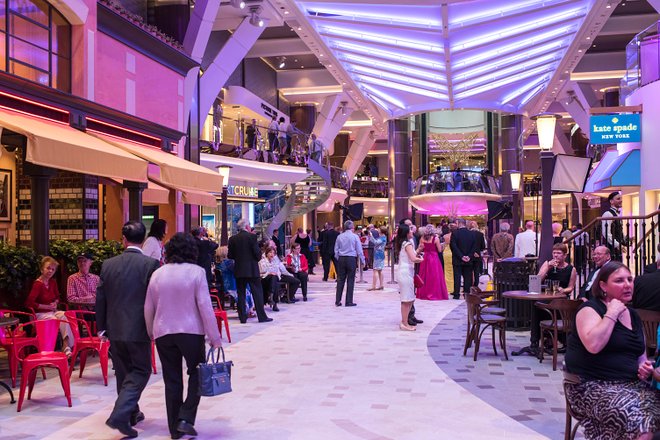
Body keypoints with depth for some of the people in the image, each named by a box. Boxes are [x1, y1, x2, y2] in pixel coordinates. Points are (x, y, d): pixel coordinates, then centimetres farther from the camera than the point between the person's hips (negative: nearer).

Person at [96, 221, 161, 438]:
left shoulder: (108, 264, 1)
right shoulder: (151, 264, -11)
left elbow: (100, 298, 5)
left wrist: (101, 327, 15)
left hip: (114, 328, 4)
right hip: (139, 328, -4)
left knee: (124, 373, 18)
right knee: (140, 371, 5)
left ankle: (132, 413, 31)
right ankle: (120, 415, -9)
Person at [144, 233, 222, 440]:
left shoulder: (157, 274, 3)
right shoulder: (196, 272, -8)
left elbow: (148, 308, 8)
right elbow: (205, 306, -11)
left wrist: (152, 333, 21)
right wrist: (214, 337, -5)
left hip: (163, 333, 4)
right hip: (191, 331, -3)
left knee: (172, 380, 11)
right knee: (196, 374, 13)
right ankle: (186, 418, -1)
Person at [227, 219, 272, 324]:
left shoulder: (232, 239, 2)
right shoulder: (252, 236, -9)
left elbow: (230, 255, 3)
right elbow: (257, 253, -11)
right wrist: (258, 258, 9)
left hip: (239, 270, 3)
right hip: (252, 270, -3)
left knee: (241, 293, 8)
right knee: (257, 292, 3)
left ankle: (242, 317, 8)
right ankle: (262, 316, 4)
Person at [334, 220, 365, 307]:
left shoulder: (339, 236, 5)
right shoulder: (355, 236, -5)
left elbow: (336, 250, 8)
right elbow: (359, 250, -4)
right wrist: (362, 261, 5)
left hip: (341, 259, 3)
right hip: (351, 259, -3)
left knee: (340, 280, 8)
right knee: (350, 280, 2)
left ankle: (338, 301, 10)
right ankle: (349, 302, 4)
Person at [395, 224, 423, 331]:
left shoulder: (402, 243, 14)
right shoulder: (407, 244, -13)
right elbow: (414, 259, -22)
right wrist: (421, 259, -5)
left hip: (404, 272, 9)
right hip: (406, 272, -9)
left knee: (409, 299, 13)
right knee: (407, 300, -5)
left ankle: (404, 322, 17)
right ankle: (405, 324, -2)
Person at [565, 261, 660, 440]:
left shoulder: (633, 316, 16)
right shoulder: (590, 309, -5)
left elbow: (641, 355, 29)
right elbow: (593, 345, -25)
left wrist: (645, 367, 6)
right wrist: (611, 315, -16)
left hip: (631, 384, 7)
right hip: (593, 386, -7)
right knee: (635, 417, -31)